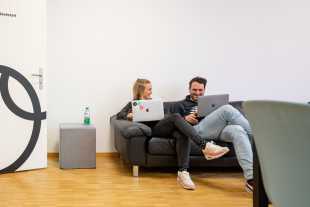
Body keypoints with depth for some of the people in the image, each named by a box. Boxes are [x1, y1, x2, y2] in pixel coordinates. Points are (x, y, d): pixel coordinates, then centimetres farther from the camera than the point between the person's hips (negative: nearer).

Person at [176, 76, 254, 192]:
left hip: (219, 130, 4)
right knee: (227, 109, -29)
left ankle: (251, 178, -48)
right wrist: (185, 119, -5)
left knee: (237, 130, -35)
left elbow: (220, 117, 25)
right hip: (198, 130, -3)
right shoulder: (183, 104, 27)